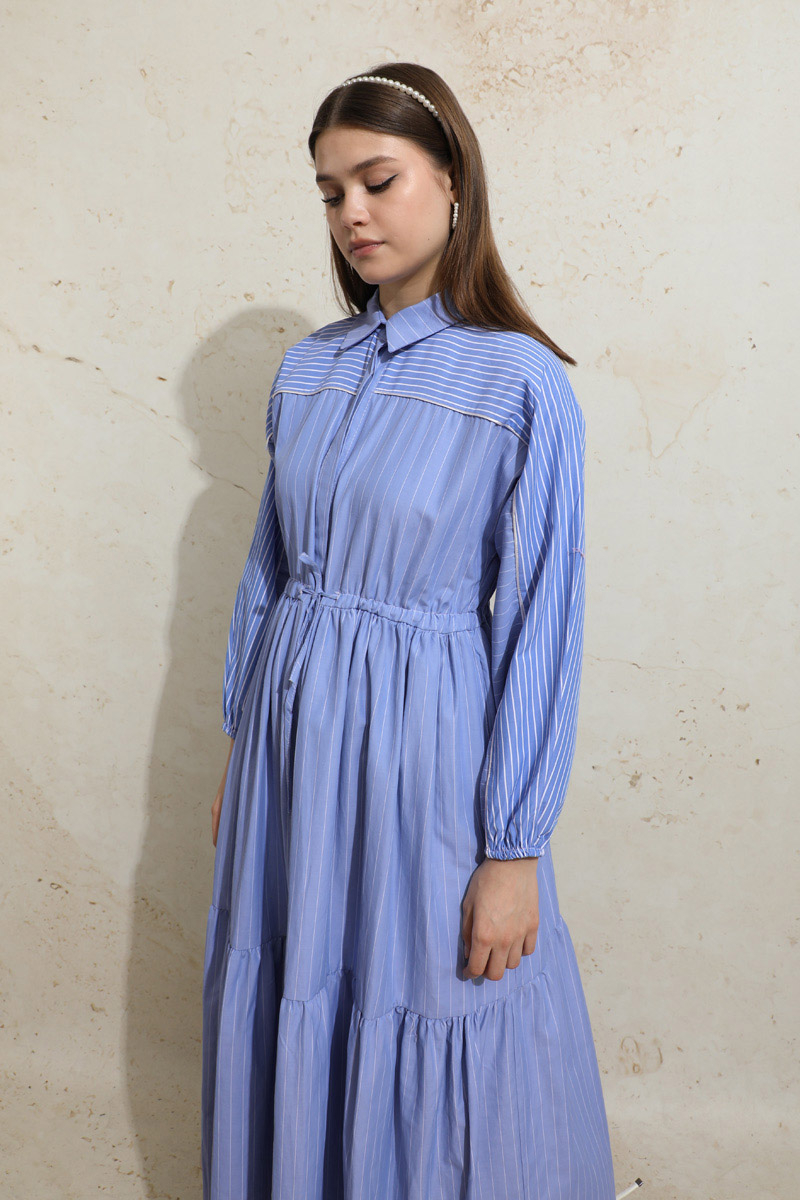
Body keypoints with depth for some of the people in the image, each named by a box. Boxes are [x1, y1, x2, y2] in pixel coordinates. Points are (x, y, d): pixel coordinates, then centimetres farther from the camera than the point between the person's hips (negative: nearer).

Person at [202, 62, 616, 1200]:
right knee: (294, 1000, 20)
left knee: (428, 1027, 11)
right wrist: (243, 742, 13)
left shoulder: (523, 384, -13)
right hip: (295, 731, 5)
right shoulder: (307, 370, 4)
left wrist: (514, 851, -12)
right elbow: (268, 566, 10)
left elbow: (542, 624, -13)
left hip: (429, 741, -5)